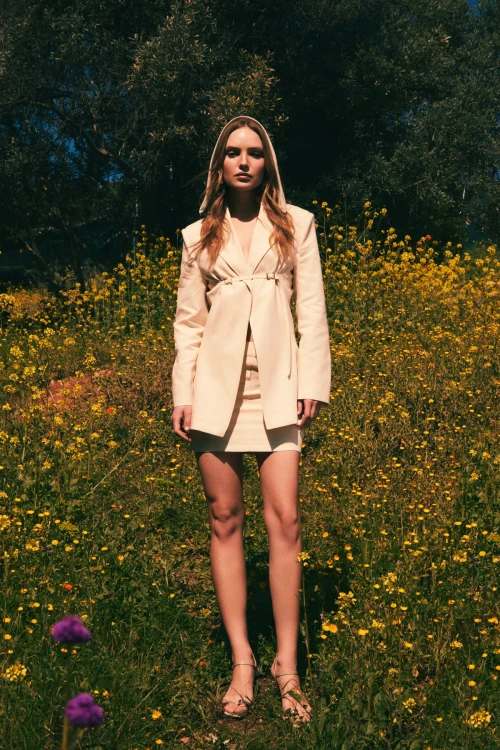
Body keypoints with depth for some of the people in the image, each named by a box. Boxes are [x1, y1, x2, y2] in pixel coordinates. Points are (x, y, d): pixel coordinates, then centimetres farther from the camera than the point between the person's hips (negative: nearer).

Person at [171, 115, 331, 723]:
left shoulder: (297, 225, 9)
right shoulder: (198, 237, 12)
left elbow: (311, 312, 5)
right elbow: (188, 321, 10)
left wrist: (313, 385, -3)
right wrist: (183, 394, 1)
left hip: (277, 387, -1)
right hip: (216, 387, 1)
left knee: (284, 520, -9)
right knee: (225, 520, 2)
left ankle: (287, 665, 1)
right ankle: (241, 661, 10)